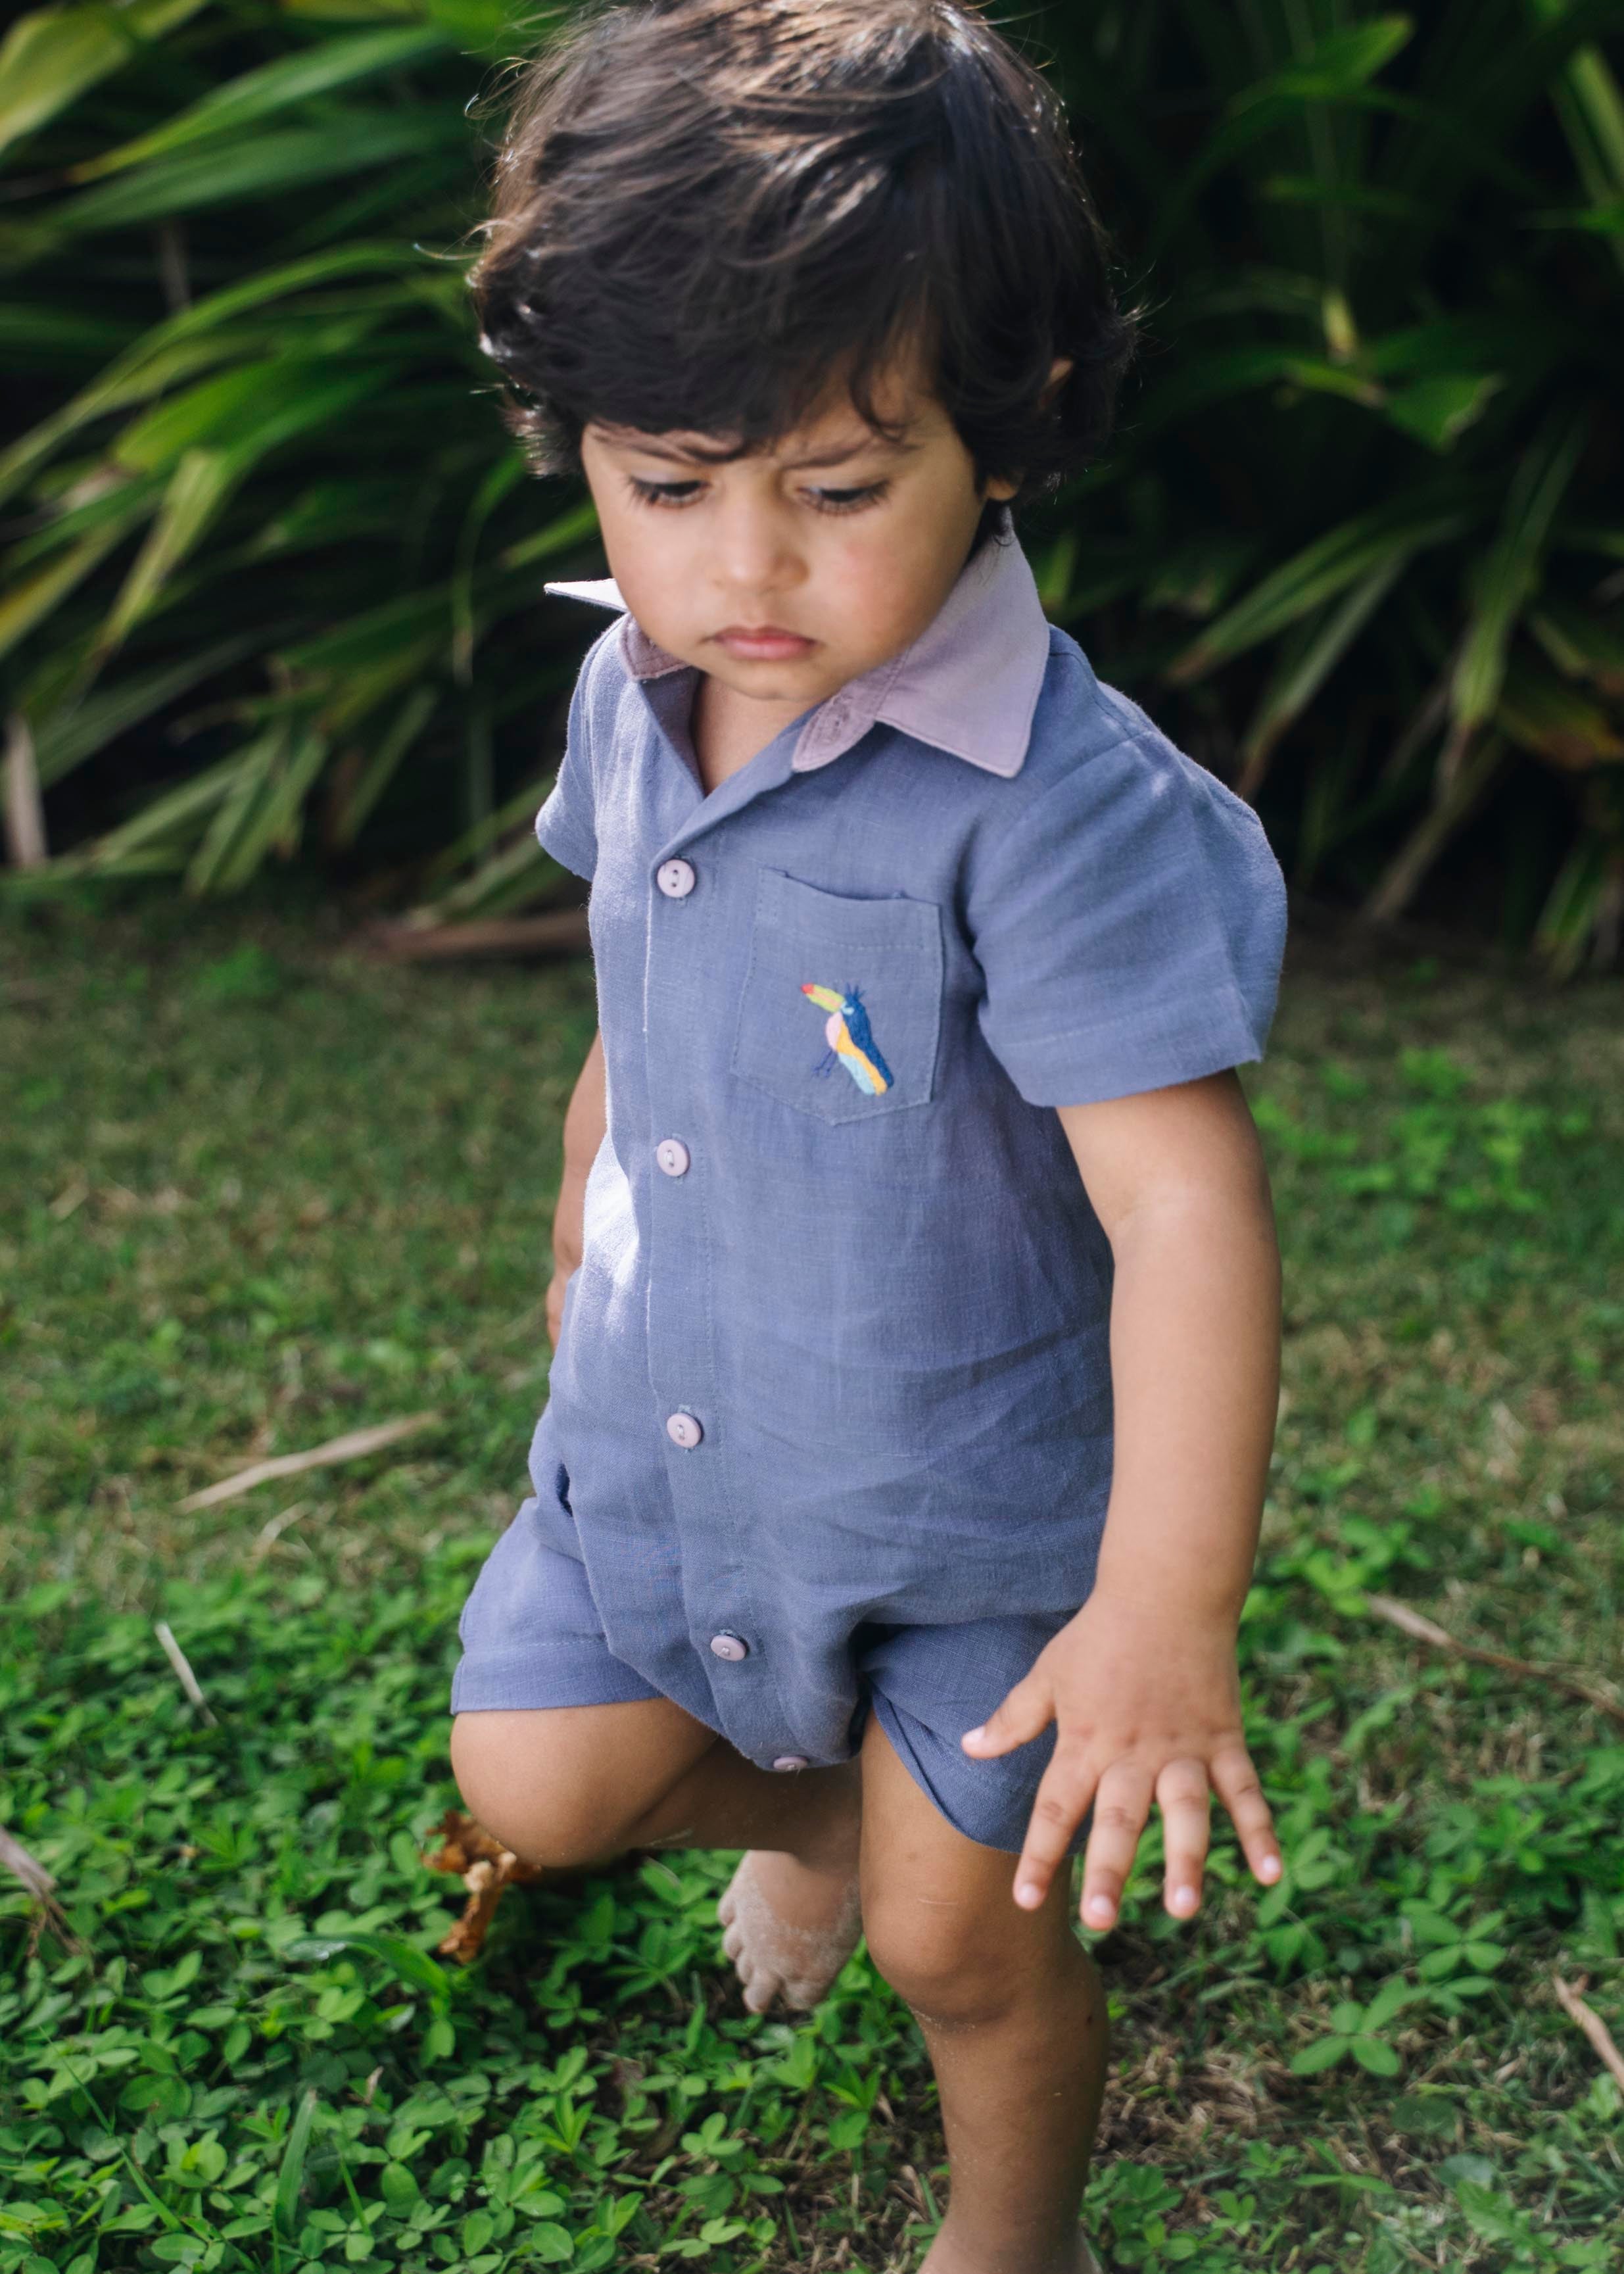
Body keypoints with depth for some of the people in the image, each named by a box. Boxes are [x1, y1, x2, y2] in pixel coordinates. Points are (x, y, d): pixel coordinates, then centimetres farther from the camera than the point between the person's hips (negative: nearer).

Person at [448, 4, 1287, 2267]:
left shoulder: (1061, 807, -30)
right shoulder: (632, 696, -7)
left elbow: (1187, 1201, -32)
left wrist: (1169, 1605, -35)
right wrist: (586, 1229, 26)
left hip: (979, 1481, -6)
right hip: (665, 1432, 6)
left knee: (970, 1935, 8)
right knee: (535, 1781, 14)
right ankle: (813, 1804, 46)